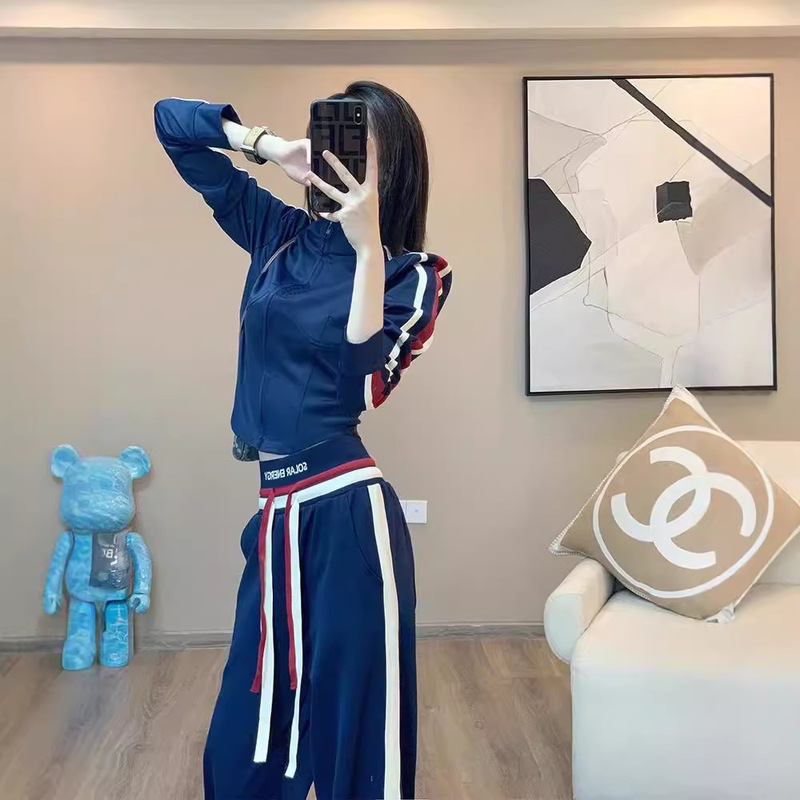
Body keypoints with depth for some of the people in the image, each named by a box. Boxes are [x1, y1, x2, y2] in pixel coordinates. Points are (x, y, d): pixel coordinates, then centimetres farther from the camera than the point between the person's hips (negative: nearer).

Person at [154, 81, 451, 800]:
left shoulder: (415, 275, 0)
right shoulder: (281, 235, 8)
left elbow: (365, 385, -17)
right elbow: (172, 122, 13)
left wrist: (368, 246, -19)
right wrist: (271, 145, -3)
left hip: (347, 515, -4)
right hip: (278, 513, 5)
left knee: (356, 737, 6)